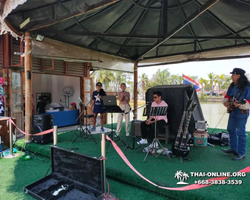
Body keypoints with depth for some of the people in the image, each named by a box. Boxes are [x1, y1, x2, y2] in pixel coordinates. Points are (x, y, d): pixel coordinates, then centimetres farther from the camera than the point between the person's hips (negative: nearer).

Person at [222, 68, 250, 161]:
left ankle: (241, 153, 11)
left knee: (240, 132, -2)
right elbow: (227, 96, 11)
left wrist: (239, 105, -37)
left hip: (242, 112, -8)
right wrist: (225, 102, -9)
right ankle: (233, 149, 32)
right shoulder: (232, 86, 5)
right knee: (231, 129, 16)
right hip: (232, 110, 8)